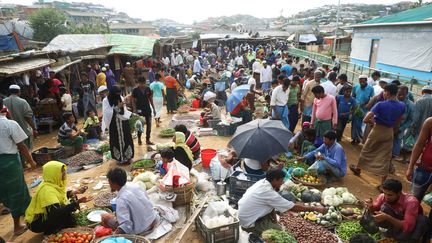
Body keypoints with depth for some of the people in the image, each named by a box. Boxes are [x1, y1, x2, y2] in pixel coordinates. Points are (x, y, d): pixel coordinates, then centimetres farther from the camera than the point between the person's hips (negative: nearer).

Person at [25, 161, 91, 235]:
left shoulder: (54, 183, -3)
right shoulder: (47, 190, -30)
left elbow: (61, 196, 18)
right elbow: (56, 212, -39)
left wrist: (74, 192, 3)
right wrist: (77, 202, -45)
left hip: (47, 216, 9)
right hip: (36, 223, -9)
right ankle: (50, 232, -5)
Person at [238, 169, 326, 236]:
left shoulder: (262, 182, -5)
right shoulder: (268, 192, -29)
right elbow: (293, 207, -23)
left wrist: (273, 213, -5)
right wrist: (315, 208, -16)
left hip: (245, 214, 8)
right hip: (249, 223, -8)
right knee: (279, 232, -1)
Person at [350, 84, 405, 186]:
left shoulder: (381, 104, -20)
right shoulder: (402, 106, -4)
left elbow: (366, 119, -24)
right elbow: (398, 122, 10)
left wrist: (373, 122, -4)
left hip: (377, 130, -4)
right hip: (389, 132, 4)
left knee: (366, 151, 18)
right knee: (385, 158, 7)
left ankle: (357, 169, 39)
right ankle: (382, 185, 10)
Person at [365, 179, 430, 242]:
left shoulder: (410, 201, -34)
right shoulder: (383, 196, -23)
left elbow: (408, 227, -40)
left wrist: (388, 218, -49)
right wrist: (371, 207, -37)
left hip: (411, 225, -2)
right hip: (396, 221, 2)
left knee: (422, 219, -33)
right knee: (384, 207, -25)